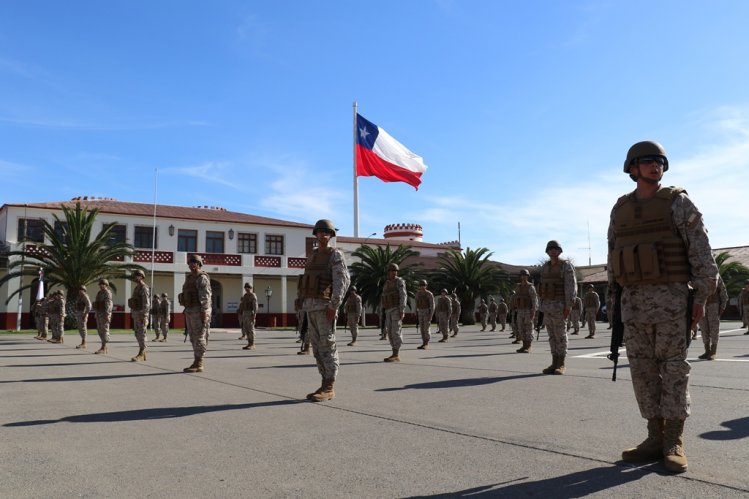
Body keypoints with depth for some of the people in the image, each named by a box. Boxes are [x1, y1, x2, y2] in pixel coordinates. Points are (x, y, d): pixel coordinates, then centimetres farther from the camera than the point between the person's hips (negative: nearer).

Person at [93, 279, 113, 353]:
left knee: (104, 330, -8)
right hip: (99, 314, 10)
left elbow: (108, 304, -19)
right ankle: (105, 348, 15)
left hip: (105, 314, -10)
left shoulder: (107, 293, -11)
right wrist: (95, 313, 19)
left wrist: (107, 314, -25)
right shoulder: (99, 293, 17)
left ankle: (103, 348, -8)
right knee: (100, 330, 10)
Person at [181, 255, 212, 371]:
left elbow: (205, 296, -19)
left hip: (199, 311, -10)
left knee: (199, 338, -7)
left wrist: (204, 313, -24)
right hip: (191, 311, 10)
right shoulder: (190, 278, 18)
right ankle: (198, 363, 14)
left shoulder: (202, 278, -12)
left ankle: (199, 365, -4)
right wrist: (187, 312, 19)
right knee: (193, 338, 10)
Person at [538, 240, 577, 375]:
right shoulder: (545, 267, 11)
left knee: (560, 335, -2)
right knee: (552, 335, 7)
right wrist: (541, 306, 12)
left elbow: (571, 286, -12)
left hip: (559, 305, -6)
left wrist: (568, 306, -18)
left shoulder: (566, 265, -8)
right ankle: (554, 363, 11)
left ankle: (561, 365, 4)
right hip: (547, 305, 6)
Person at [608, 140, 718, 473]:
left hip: (670, 297, -4)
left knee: (673, 369, -4)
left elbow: (701, 250, -6)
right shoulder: (620, 210, 12)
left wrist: (701, 297, -12)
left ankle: (674, 444, 3)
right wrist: (616, 299, 12)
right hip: (634, 302, 5)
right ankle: (656, 439, 11)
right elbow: (614, 258, 15)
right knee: (643, 370, 4)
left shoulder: (678, 202, -1)